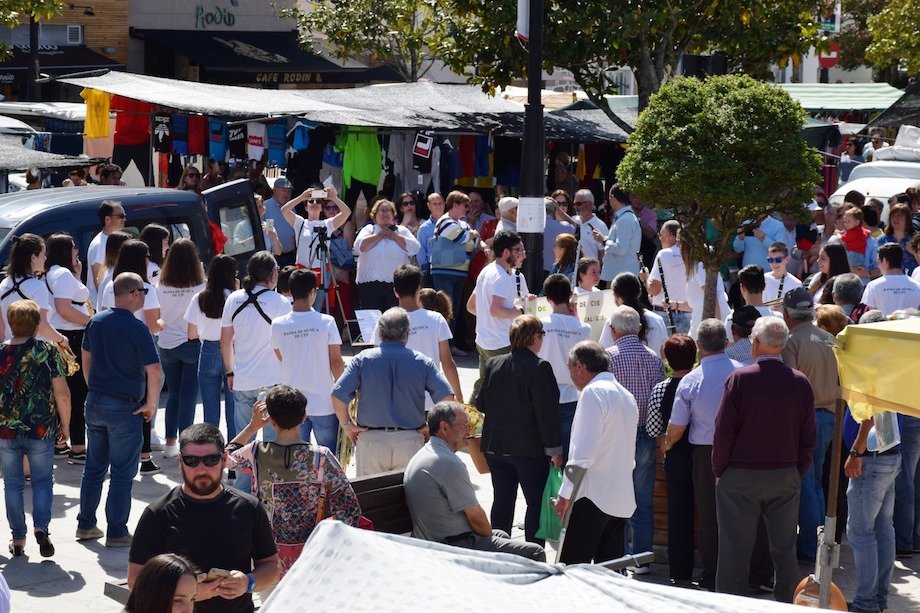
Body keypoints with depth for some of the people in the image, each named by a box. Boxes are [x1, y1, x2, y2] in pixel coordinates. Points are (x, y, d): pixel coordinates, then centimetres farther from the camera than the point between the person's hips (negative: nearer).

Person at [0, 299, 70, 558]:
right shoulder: (48, 352, -10)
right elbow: (62, 394, -10)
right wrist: (65, 425, 3)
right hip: (41, 430, -1)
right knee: (43, 480, 14)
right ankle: (41, 527, -6)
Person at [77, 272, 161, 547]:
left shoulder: (96, 321, 4)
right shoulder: (136, 328, -16)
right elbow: (154, 371, -20)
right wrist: (151, 403, -7)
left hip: (95, 402, 6)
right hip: (124, 408, -6)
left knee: (94, 467, 17)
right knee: (122, 473, 3)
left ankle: (85, 525, 23)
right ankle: (116, 532, 7)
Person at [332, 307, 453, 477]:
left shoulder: (362, 359, -2)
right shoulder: (422, 362, -2)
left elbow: (338, 396, -10)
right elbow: (447, 397, -10)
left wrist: (347, 425, 3)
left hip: (371, 441, 0)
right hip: (410, 442, 0)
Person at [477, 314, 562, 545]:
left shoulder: (493, 364, 2)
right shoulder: (540, 368, -15)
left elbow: (481, 404, 9)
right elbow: (547, 412, -15)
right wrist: (554, 449, -9)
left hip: (496, 446, 6)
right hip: (530, 448, -6)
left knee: (502, 501, 14)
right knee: (536, 502, 3)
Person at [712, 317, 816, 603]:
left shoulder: (740, 378, -11)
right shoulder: (800, 382, 0)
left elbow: (724, 432, -10)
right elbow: (808, 438, 3)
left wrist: (719, 471, 1)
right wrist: (798, 473, 13)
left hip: (741, 476, -3)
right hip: (786, 478, 3)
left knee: (735, 550, 4)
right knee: (785, 549, 12)